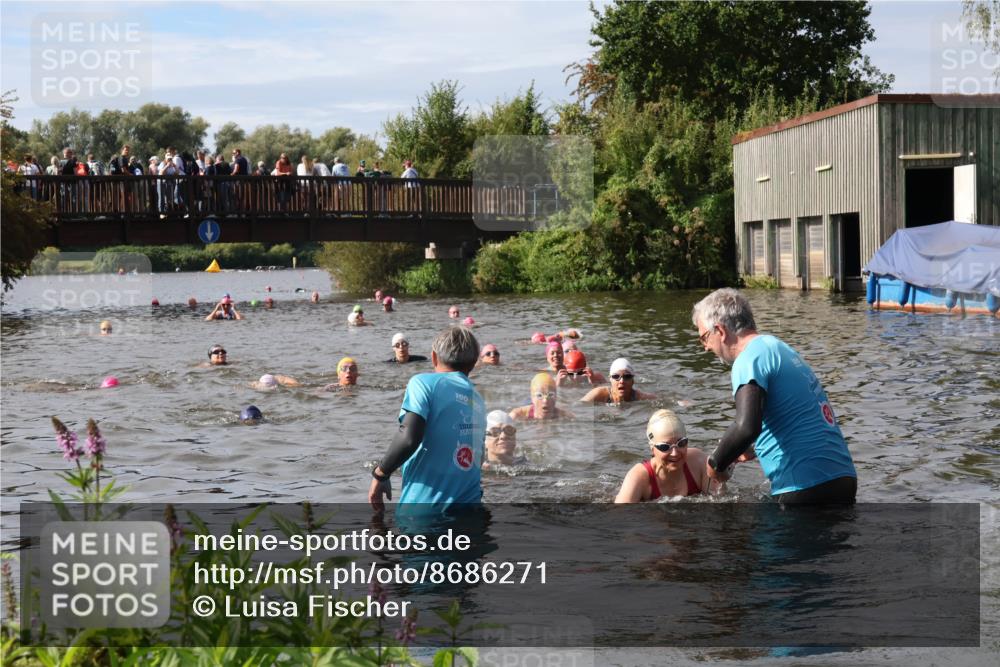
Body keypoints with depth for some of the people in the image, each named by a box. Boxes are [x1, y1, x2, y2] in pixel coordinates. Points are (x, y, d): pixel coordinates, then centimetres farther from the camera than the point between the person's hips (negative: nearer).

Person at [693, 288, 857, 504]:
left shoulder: (751, 358, -10)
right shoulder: (781, 349, 20)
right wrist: (753, 451, 32)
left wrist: (716, 464, -10)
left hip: (806, 488, -9)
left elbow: (746, 427, -26)